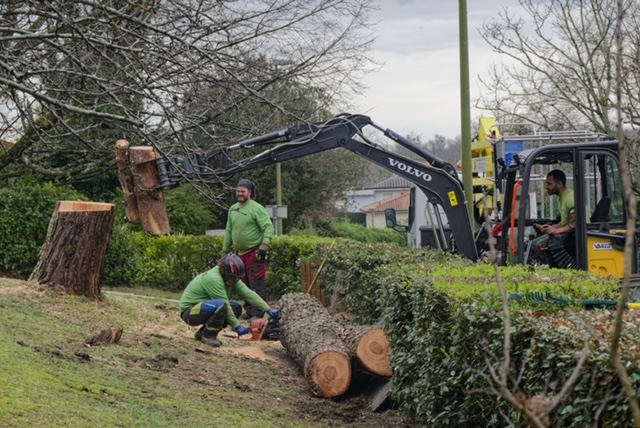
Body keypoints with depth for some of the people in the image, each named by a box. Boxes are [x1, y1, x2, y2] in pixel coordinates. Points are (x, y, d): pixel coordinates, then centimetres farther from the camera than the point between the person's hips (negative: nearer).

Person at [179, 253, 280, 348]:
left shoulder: (230, 278, -1)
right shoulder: (214, 279, -27)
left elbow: (248, 294, -6)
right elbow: (224, 305, -24)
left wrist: (268, 309, -14)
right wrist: (237, 326, -19)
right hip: (189, 312, -10)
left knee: (236, 308, 2)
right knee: (221, 306, -33)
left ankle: (202, 332, 5)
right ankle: (207, 336, -12)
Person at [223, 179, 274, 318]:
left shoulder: (257, 208, -10)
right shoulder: (232, 209, 12)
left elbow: (268, 227, -15)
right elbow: (229, 232, 19)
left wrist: (264, 246, -23)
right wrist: (225, 250, 18)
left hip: (254, 254, -8)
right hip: (240, 253, 8)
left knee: (257, 285, -7)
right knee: (245, 285, 13)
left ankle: (258, 314, -6)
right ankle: (249, 312, 22)